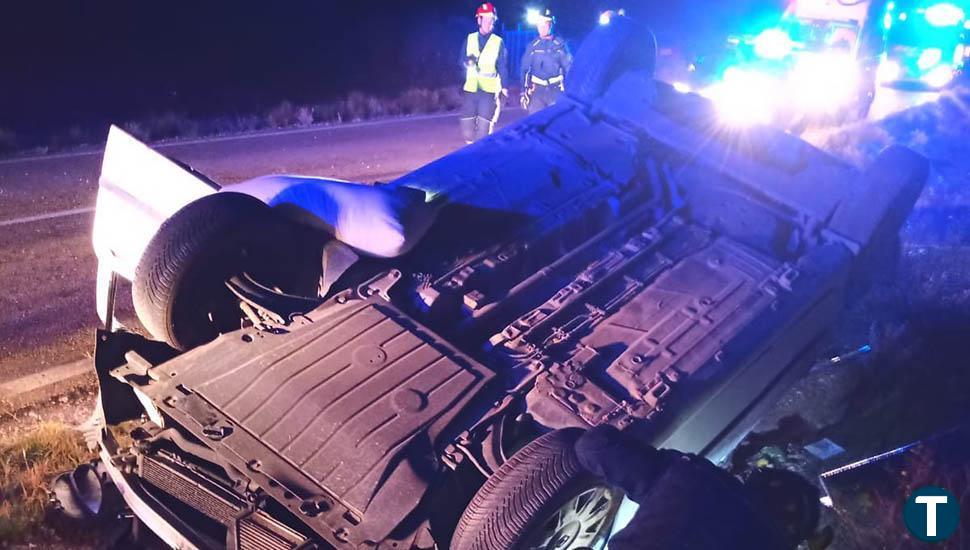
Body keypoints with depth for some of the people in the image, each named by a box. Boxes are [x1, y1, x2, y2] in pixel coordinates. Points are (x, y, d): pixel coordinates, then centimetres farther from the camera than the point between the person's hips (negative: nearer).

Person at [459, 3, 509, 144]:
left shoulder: (499, 42, 3)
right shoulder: (470, 39, 9)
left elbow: (503, 66, 3)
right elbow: (462, 60, 8)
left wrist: (504, 86, -4)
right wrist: (467, 61, -15)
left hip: (489, 89, -2)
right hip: (471, 87, 2)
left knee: (484, 126, -6)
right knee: (466, 124, 0)